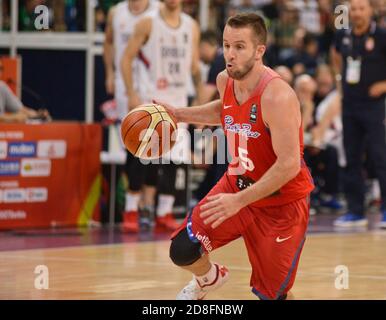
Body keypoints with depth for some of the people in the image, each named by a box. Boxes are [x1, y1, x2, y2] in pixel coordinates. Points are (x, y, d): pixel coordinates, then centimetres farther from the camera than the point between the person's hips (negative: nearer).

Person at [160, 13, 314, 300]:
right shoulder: (225, 81, -6)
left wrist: (239, 201, -30)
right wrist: (179, 114, 10)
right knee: (183, 251, -5)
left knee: (271, 294, -3)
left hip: (281, 203, -6)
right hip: (238, 185, 6)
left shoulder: (276, 96, -30)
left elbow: (289, 165, -31)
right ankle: (209, 279, 29)